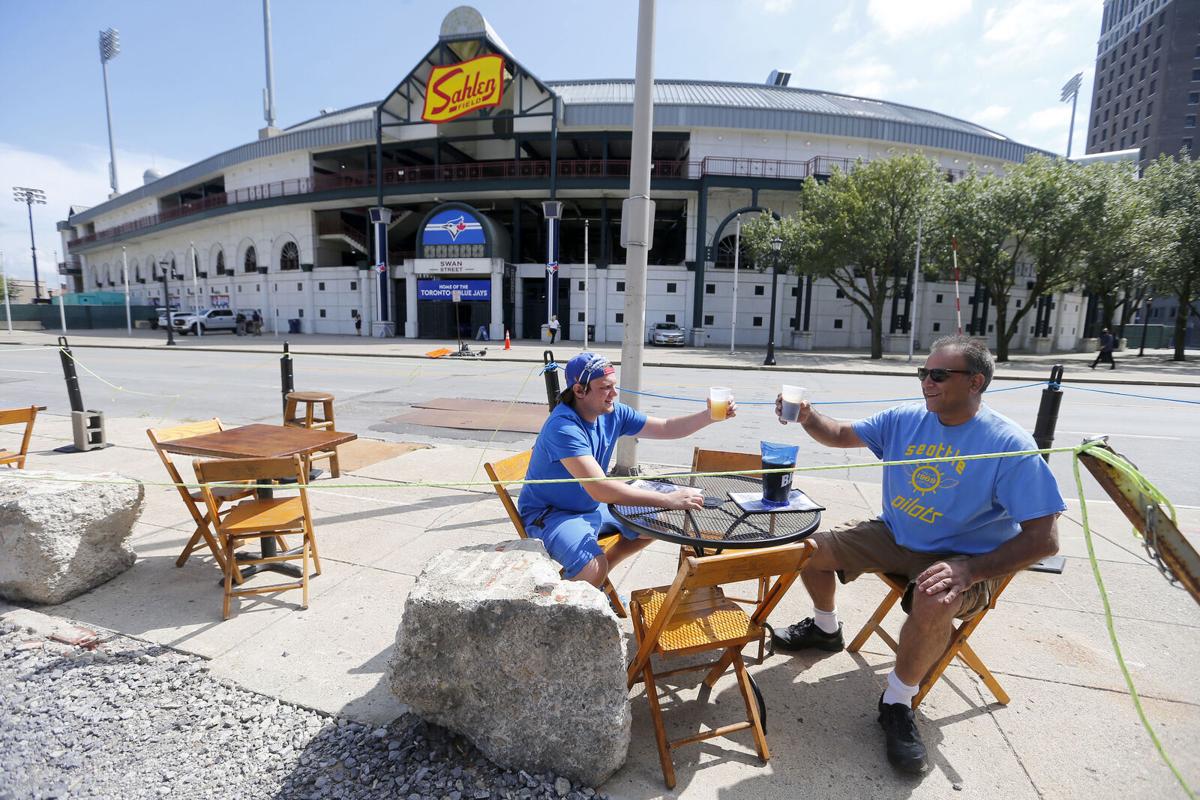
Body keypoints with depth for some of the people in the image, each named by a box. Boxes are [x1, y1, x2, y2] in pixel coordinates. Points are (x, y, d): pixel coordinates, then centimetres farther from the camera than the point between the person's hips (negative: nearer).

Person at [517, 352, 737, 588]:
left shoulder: (613, 413, -6)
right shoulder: (563, 427, -31)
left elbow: (666, 429, 0)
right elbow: (599, 489, -39)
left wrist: (710, 415, -16)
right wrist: (669, 500, -40)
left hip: (593, 506, 8)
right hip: (550, 513, -8)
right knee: (594, 568, -32)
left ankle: (596, 577, 21)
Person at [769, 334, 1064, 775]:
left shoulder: (1010, 445, -19)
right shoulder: (905, 419, -4)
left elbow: (1043, 539, -20)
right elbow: (841, 435, 4)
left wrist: (969, 570, -33)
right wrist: (807, 417, -19)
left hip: (962, 559, -5)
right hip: (894, 536, 6)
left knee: (934, 602, -37)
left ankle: (898, 701, -8)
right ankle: (825, 628, 27)